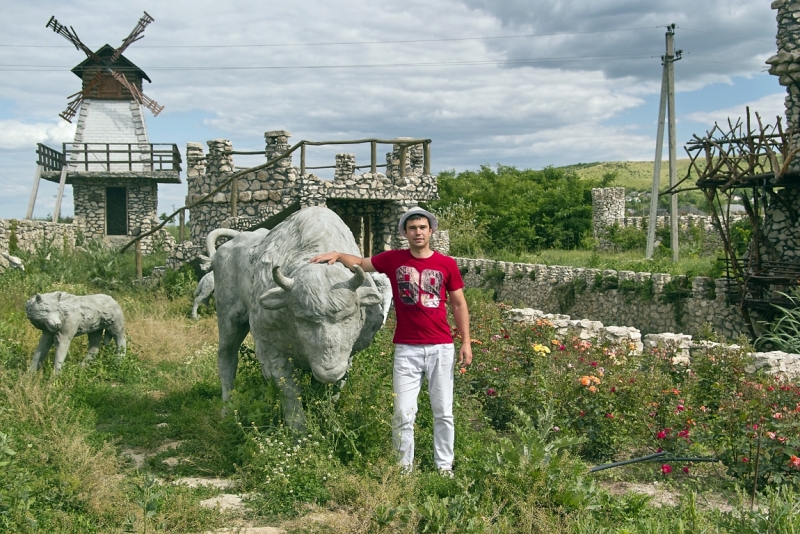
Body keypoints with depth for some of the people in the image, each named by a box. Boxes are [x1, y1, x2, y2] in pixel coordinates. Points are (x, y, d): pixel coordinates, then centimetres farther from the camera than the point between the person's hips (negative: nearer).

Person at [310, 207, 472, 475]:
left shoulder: (446, 264, 2)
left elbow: (459, 304, 7)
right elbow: (360, 263, 14)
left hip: (441, 348, 0)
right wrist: (337, 255, -6)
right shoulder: (393, 259, 3)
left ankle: (444, 467, 20)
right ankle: (404, 467, 13)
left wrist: (466, 342, 2)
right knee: (403, 413, 0)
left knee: (443, 412, 8)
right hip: (406, 349, 0)